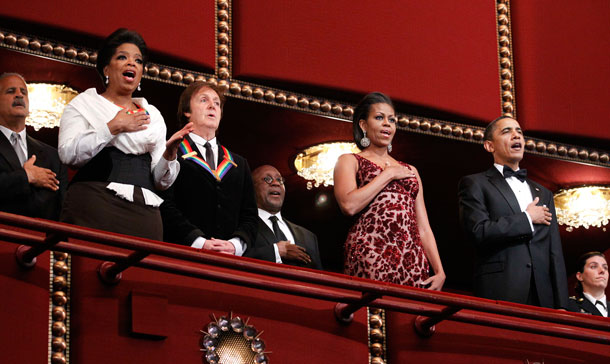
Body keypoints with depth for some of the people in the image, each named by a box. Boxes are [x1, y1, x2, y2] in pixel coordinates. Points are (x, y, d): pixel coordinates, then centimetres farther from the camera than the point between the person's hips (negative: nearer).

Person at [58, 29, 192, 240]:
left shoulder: (153, 116, 22)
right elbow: (68, 154, -6)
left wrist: (169, 155, -3)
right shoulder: (84, 104, 11)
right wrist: (113, 127, -8)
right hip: (96, 206, -4)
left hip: (144, 213, 4)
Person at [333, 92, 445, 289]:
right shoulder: (349, 161, 11)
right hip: (369, 258, -4)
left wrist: (439, 271, 4)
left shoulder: (410, 171, 25)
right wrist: (389, 174, 0)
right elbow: (349, 205, -9)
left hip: (413, 262, 4)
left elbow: (423, 228, 17)